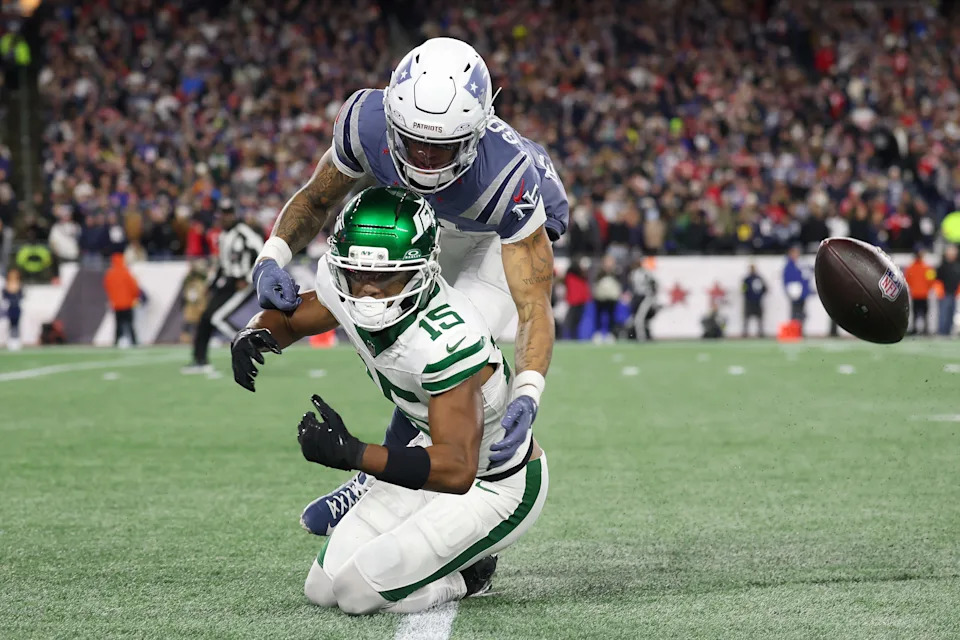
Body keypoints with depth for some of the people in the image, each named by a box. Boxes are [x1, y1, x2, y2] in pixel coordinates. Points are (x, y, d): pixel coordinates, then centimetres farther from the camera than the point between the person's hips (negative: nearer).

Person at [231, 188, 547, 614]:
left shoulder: (445, 340, -38)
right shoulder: (349, 291, -15)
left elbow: (456, 470, -42)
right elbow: (286, 318, 6)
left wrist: (351, 454, -52)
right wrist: (254, 336, -19)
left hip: (496, 487, -8)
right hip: (440, 452, 8)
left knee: (360, 591, -17)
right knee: (323, 590, 4)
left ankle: (468, 574, 8)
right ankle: (447, 555, 23)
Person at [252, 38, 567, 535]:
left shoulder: (508, 180, -45)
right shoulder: (368, 121, -34)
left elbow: (535, 307, -43)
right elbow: (315, 200, -13)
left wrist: (526, 395, -60)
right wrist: (272, 259, -31)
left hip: (506, 236, -5)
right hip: (427, 222, 5)